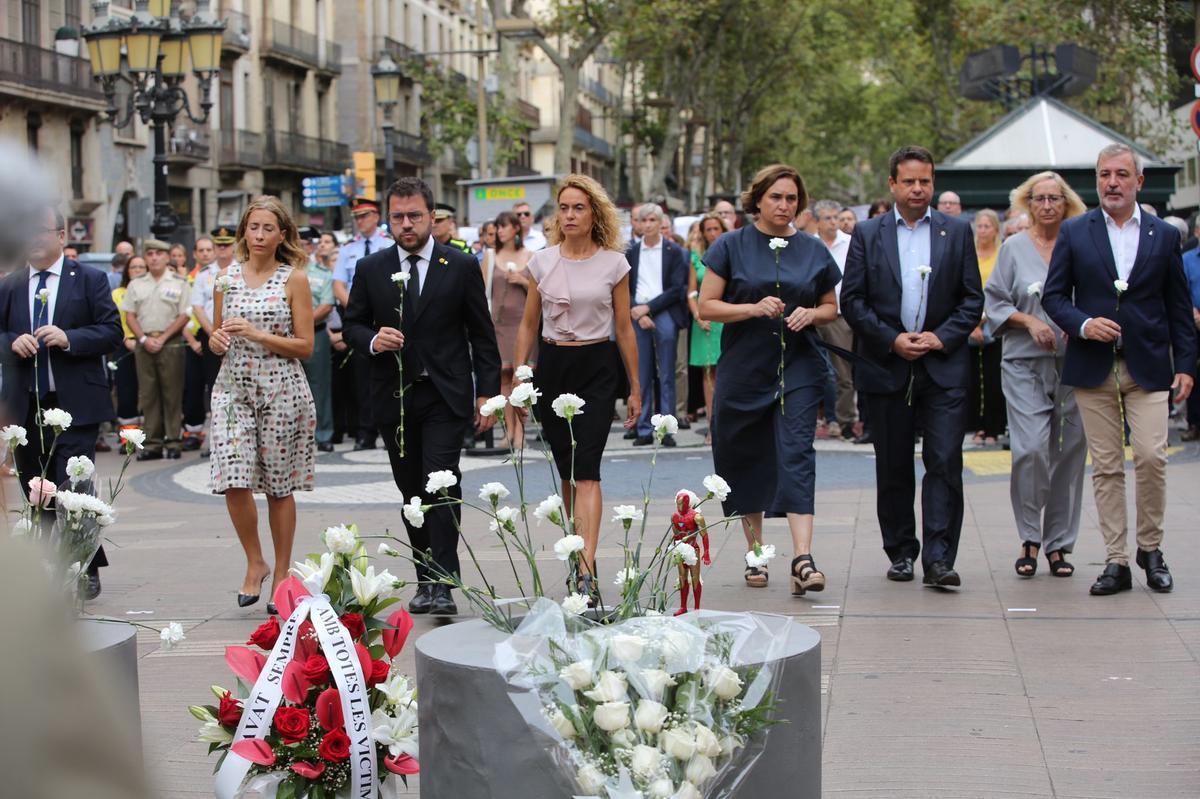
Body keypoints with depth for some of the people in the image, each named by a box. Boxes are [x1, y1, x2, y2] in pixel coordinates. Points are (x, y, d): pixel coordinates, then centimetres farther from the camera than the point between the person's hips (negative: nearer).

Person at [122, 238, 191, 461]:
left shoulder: (179, 283, 4)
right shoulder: (136, 285, 14)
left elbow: (184, 316, -2)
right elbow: (129, 316, 10)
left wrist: (162, 338, -9)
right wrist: (144, 339, -5)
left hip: (170, 344, -3)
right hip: (144, 344, 3)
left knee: (172, 394, -3)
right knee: (147, 394, 2)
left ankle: (172, 441, 1)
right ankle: (153, 443, 5)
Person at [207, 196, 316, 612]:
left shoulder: (294, 278, -1)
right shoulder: (227, 277, 9)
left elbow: (305, 346, -4)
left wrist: (256, 334, -14)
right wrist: (217, 340, -5)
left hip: (281, 389, -2)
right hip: (233, 387, 3)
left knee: (280, 487, 4)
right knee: (233, 481, -9)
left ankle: (281, 573, 18)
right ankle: (255, 563, 12)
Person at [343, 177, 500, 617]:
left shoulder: (461, 266, 2)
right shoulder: (371, 269, 7)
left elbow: (482, 334, 4)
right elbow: (351, 324, 13)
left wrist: (487, 392, -1)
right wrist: (372, 340, -11)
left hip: (444, 395, -3)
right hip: (393, 397, 3)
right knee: (411, 490, 10)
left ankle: (443, 585, -14)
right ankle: (426, 579, 21)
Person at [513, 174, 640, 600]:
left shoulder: (614, 263, -1)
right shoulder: (542, 262, 4)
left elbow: (624, 329, 4)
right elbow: (528, 325, 10)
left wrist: (635, 388, 5)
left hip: (598, 368, -3)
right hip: (552, 366, 3)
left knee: (586, 468, -14)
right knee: (566, 471, 8)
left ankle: (587, 569, -20)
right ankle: (579, 551, 23)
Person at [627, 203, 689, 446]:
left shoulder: (674, 251, 3)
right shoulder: (631, 253, 12)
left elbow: (677, 289, -4)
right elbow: (625, 289, 9)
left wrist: (648, 307, -10)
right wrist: (637, 312, -8)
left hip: (664, 314, -3)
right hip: (638, 315, 3)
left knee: (666, 376, -1)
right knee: (641, 377, 3)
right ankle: (644, 430, 7)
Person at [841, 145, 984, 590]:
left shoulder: (957, 232, 9)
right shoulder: (867, 234, 7)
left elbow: (972, 299, 6)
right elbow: (852, 301, 2)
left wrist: (942, 337, -9)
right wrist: (892, 339, -9)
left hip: (944, 366, 0)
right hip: (886, 366, 1)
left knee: (945, 463, -9)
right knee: (893, 468, 7)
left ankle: (938, 558, -8)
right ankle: (901, 553, 18)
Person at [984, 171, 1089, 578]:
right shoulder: (1014, 247, 6)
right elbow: (993, 301, 5)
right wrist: (1029, 320, -10)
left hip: (1074, 365, 1)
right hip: (1026, 364, -1)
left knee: (1069, 454, 3)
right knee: (1030, 449, -15)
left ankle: (1059, 543, 14)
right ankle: (1030, 538, 1)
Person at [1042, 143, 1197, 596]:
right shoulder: (1074, 232, 6)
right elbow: (1053, 295, 5)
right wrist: (1083, 324, -13)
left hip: (1148, 366, 0)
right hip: (1094, 368, 0)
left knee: (1151, 457, -10)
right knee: (1106, 466, 2)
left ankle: (1150, 548, 11)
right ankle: (1116, 562, 8)